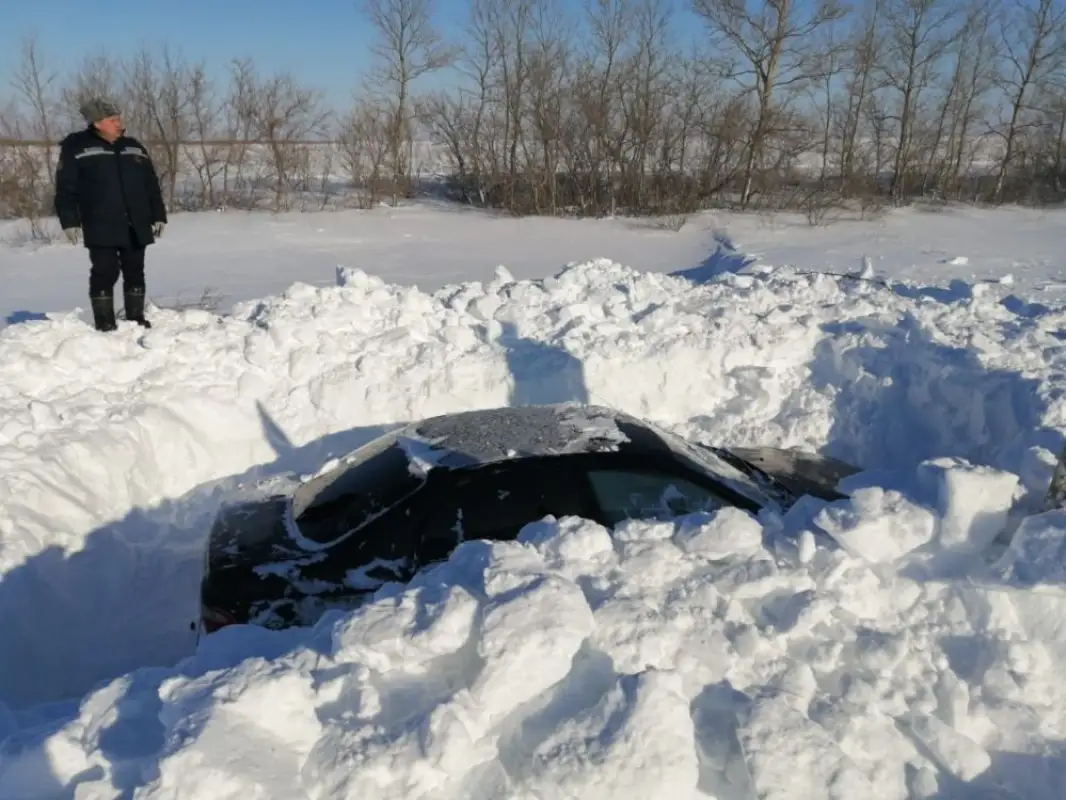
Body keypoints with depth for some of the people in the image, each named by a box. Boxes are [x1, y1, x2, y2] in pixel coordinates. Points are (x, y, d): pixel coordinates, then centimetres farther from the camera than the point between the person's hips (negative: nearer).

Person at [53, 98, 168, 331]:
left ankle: (136, 317, 18)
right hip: (101, 228, -4)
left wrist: (158, 216, 10)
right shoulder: (76, 148, 0)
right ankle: (104, 322, 4)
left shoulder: (134, 148, 14)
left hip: (136, 227, 4)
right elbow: (66, 189, -3)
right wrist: (70, 221, -10)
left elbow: (152, 186, 16)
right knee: (105, 273, -4)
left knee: (135, 272, 8)